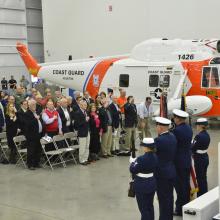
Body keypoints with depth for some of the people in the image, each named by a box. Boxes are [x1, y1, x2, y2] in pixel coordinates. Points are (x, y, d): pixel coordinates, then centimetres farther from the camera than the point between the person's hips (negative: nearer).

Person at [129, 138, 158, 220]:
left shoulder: (142, 159, -26)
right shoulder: (155, 157, -3)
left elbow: (133, 170, -17)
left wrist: (132, 162, 1)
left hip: (142, 186, -7)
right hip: (152, 184, 7)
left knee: (143, 208, 6)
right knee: (150, 206, 21)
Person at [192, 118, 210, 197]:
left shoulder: (199, 136, -23)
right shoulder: (207, 135, 4)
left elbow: (193, 148, -19)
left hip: (199, 159, -9)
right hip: (205, 157, 9)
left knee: (200, 179, 2)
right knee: (204, 178, 19)